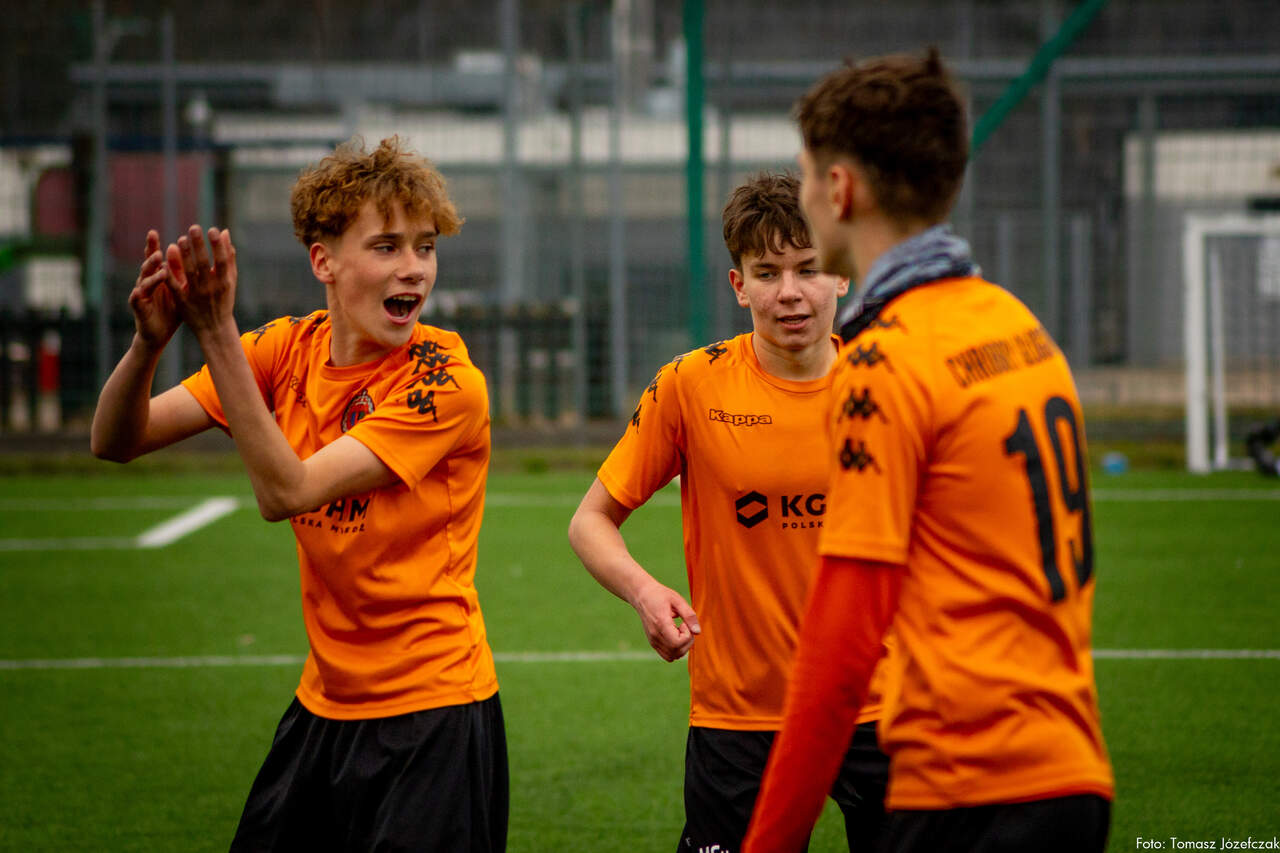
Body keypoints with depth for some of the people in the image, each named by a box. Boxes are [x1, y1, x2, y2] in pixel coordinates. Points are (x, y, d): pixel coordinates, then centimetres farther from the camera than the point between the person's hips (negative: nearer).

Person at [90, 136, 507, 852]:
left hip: (433, 718, -6)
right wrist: (149, 343, -24)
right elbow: (117, 442, -3)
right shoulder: (289, 349, 1)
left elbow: (285, 490, -24)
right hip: (325, 705, 6)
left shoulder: (447, 381, -17)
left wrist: (218, 333, -29)